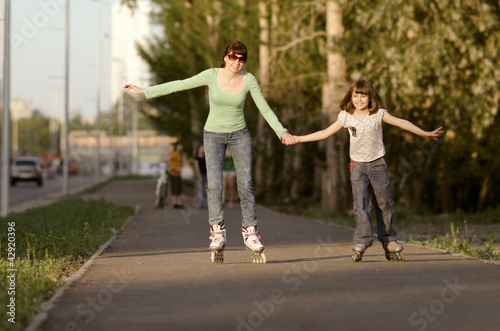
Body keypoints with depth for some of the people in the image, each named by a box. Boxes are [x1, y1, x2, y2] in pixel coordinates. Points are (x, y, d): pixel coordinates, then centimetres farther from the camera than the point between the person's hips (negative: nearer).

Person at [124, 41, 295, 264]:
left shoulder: (249, 80, -10)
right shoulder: (211, 75, -13)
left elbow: (265, 109, -4)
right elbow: (179, 85, -8)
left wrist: (282, 132, -14)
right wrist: (145, 92, -9)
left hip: (239, 134, 1)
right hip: (213, 135, -1)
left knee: (245, 185, -6)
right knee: (214, 184, -17)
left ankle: (250, 232, 6)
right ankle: (217, 233, -14)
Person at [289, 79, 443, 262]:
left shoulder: (378, 114, -5)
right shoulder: (346, 117, 0)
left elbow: (401, 123, -7)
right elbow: (325, 133, 6)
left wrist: (425, 133, -13)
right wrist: (298, 138, 4)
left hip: (377, 163, 0)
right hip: (358, 164, 0)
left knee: (384, 202, 3)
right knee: (360, 201, -15)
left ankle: (389, 240, 18)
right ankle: (362, 241, -21)